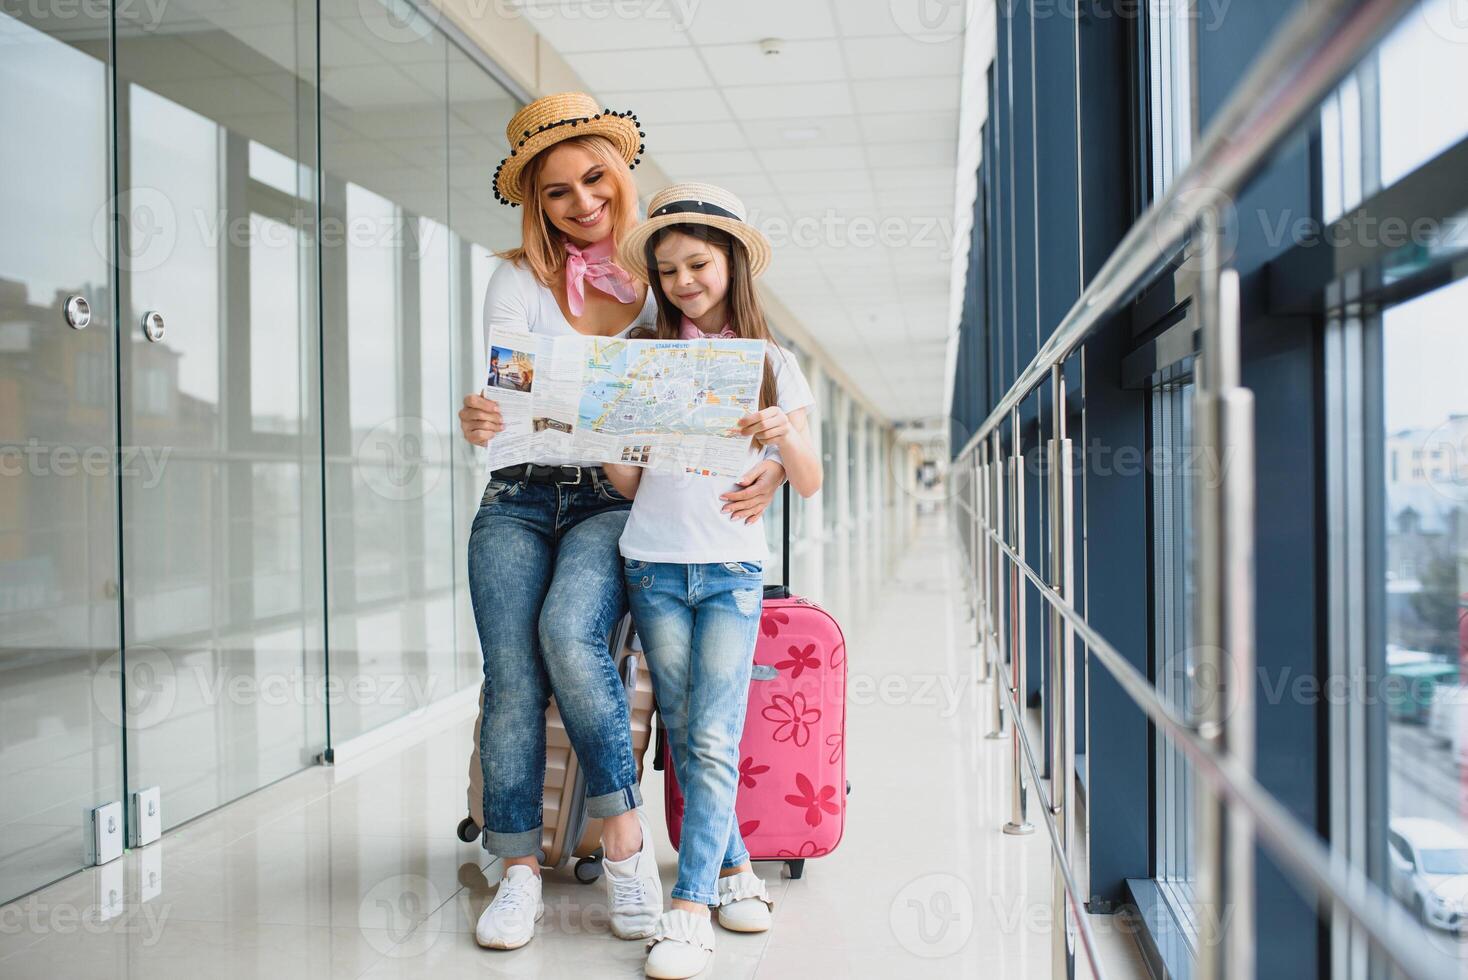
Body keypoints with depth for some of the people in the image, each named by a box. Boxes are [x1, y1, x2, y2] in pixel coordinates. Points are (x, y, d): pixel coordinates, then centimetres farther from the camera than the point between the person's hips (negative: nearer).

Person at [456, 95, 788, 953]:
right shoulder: (519, 279, 8)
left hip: (619, 498, -2)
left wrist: (774, 464, -19)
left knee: (570, 635, -28)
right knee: (512, 673, -15)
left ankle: (626, 835, -13)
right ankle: (520, 870, -3)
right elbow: (500, 389, -3)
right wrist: (480, 420, -29)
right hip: (521, 496, 2)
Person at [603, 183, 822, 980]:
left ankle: (689, 909, -6)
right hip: (654, 564, 1)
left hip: (732, 568, -1)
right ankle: (733, 869, 19)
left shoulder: (772, 363, 7)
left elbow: (809, 484, 3)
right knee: (687, 736, 4)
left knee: (713, 740, -9)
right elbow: (629, 484, 6)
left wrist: (785, 433, -17)